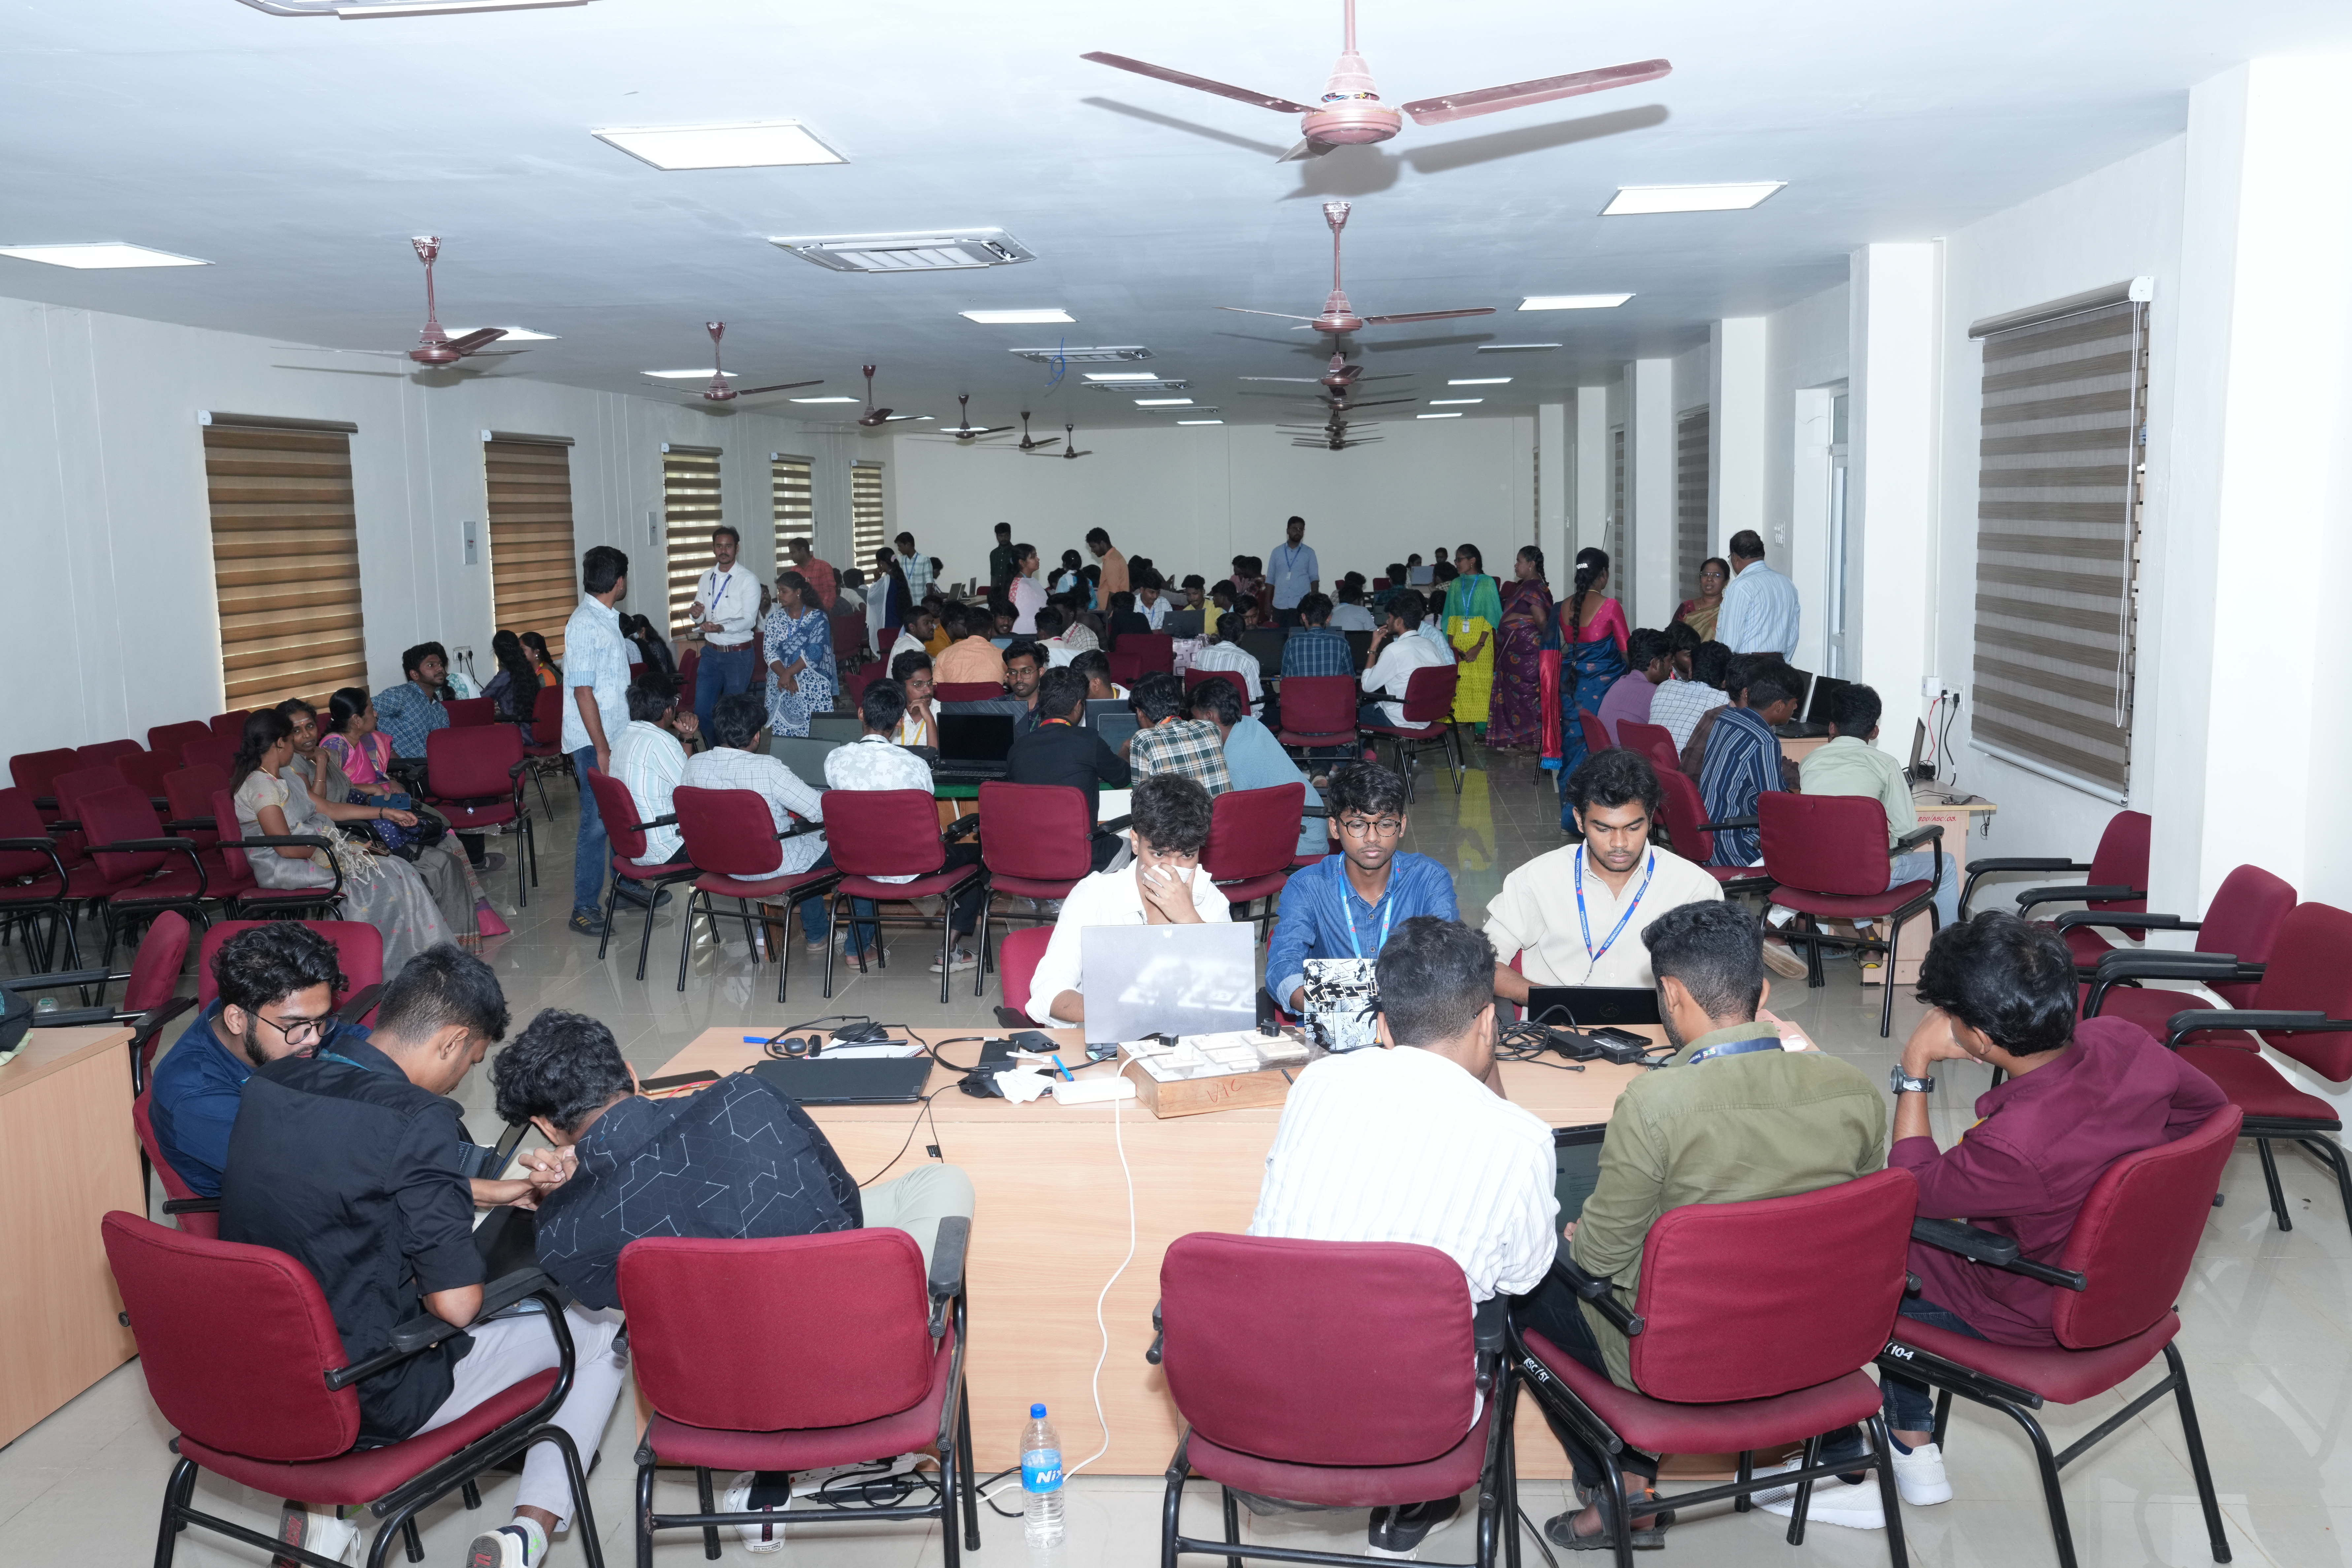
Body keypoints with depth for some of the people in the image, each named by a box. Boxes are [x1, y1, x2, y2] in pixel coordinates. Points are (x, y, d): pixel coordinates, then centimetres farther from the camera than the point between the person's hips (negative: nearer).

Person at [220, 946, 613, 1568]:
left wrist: (490, 1189, 18)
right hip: (367, 1406, -7)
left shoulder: (268, 1085, -2)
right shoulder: (416, 1120, -25)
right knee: (601, 1328, 9)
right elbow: (458, 1304, -22)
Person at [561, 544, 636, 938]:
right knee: (597, 822, -6)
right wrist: (602, 750, -23)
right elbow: (583, 691, -22)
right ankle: (585, 909, 0)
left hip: (617, 737, 9)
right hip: (593, 743, -9)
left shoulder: (607, 620, 11)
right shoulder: (585, 625, -18)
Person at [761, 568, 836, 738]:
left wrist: (788, 673, -17)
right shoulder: (774, 619, 10)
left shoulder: (817, 618, -2)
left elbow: (814, 653, -11)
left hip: (812, 688, -3)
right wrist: (785, 677, -14)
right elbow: (770, 652, 1)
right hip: (780, 687, 3)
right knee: (781, 734, -3)